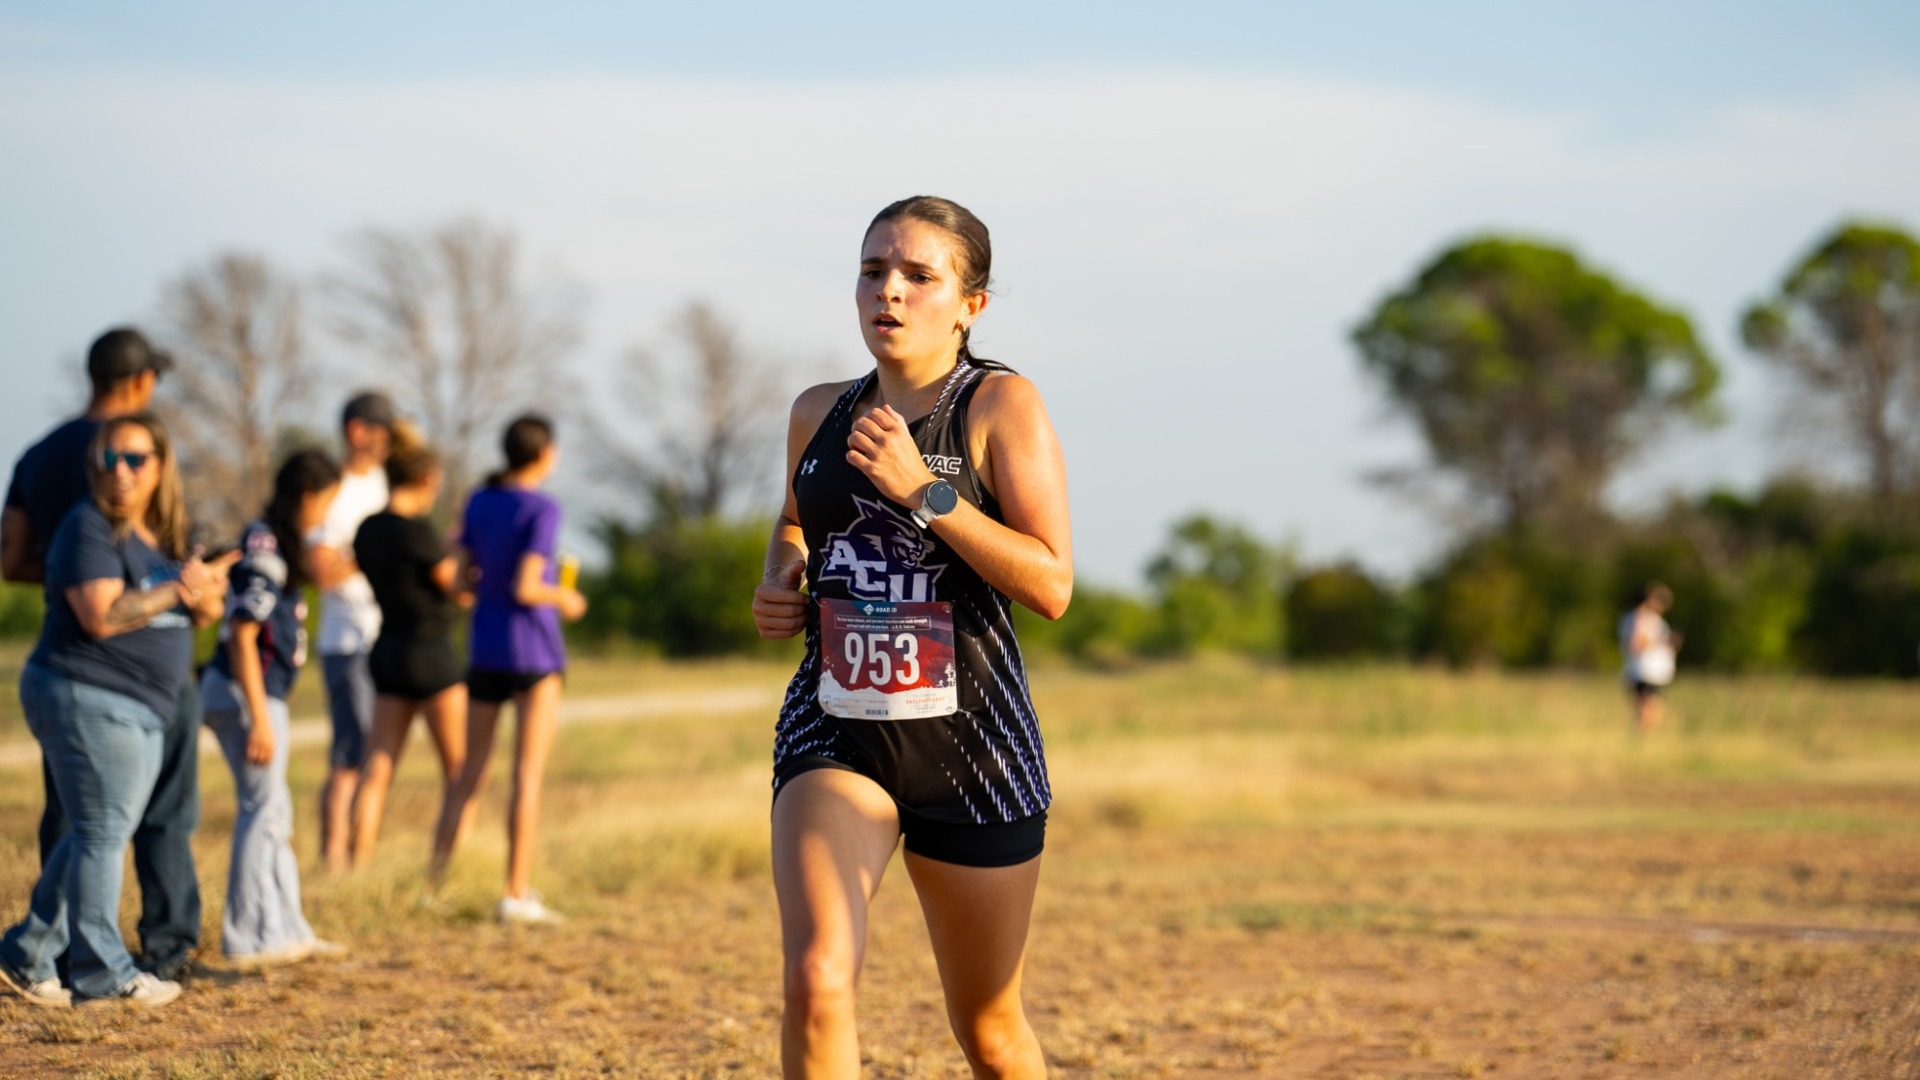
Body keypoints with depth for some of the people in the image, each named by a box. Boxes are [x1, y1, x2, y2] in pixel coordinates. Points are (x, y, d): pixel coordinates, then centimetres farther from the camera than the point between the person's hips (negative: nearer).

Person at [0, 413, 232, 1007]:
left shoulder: (164, 533, 14)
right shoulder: (91, 529, -12)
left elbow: (207, 613, 14)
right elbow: (101, 617, -22)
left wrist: (204, 594, -10)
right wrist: (177, 589, -20)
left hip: (140, 711, 9)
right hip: (87, 698, -9)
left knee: (96, 835, 12)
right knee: (102, 833, -6)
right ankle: (104, 971, 0)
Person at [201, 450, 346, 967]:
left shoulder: (275, 544, 13)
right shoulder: (264, 550, -17)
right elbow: (242, 635, -20)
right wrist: (259, 720, -21)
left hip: (261, 693, 10)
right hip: (246, 693, -10)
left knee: (272, 810, 15)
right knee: (262, 811, -6)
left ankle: (285, 929, 23)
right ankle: (249, 938, -1)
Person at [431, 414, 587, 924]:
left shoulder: (478, 503, 6)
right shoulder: (543, 509, -12)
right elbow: (525, 588, -18)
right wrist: (565, 600, 0)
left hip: (484, 650, 6)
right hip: (534, 652, -6)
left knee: (471, 774, 12)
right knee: (528, 774, -2)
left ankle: (437, 880, 3)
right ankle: (517, 894, -5)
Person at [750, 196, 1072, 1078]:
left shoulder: (1001, 406, -6)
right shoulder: (821, 413, 8)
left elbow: (1051, 587, -15)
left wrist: (922, 490, -20)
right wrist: (781, 583, 9)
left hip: (971, 741, -2)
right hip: (834, 733, 3)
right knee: (816, 980, -23)